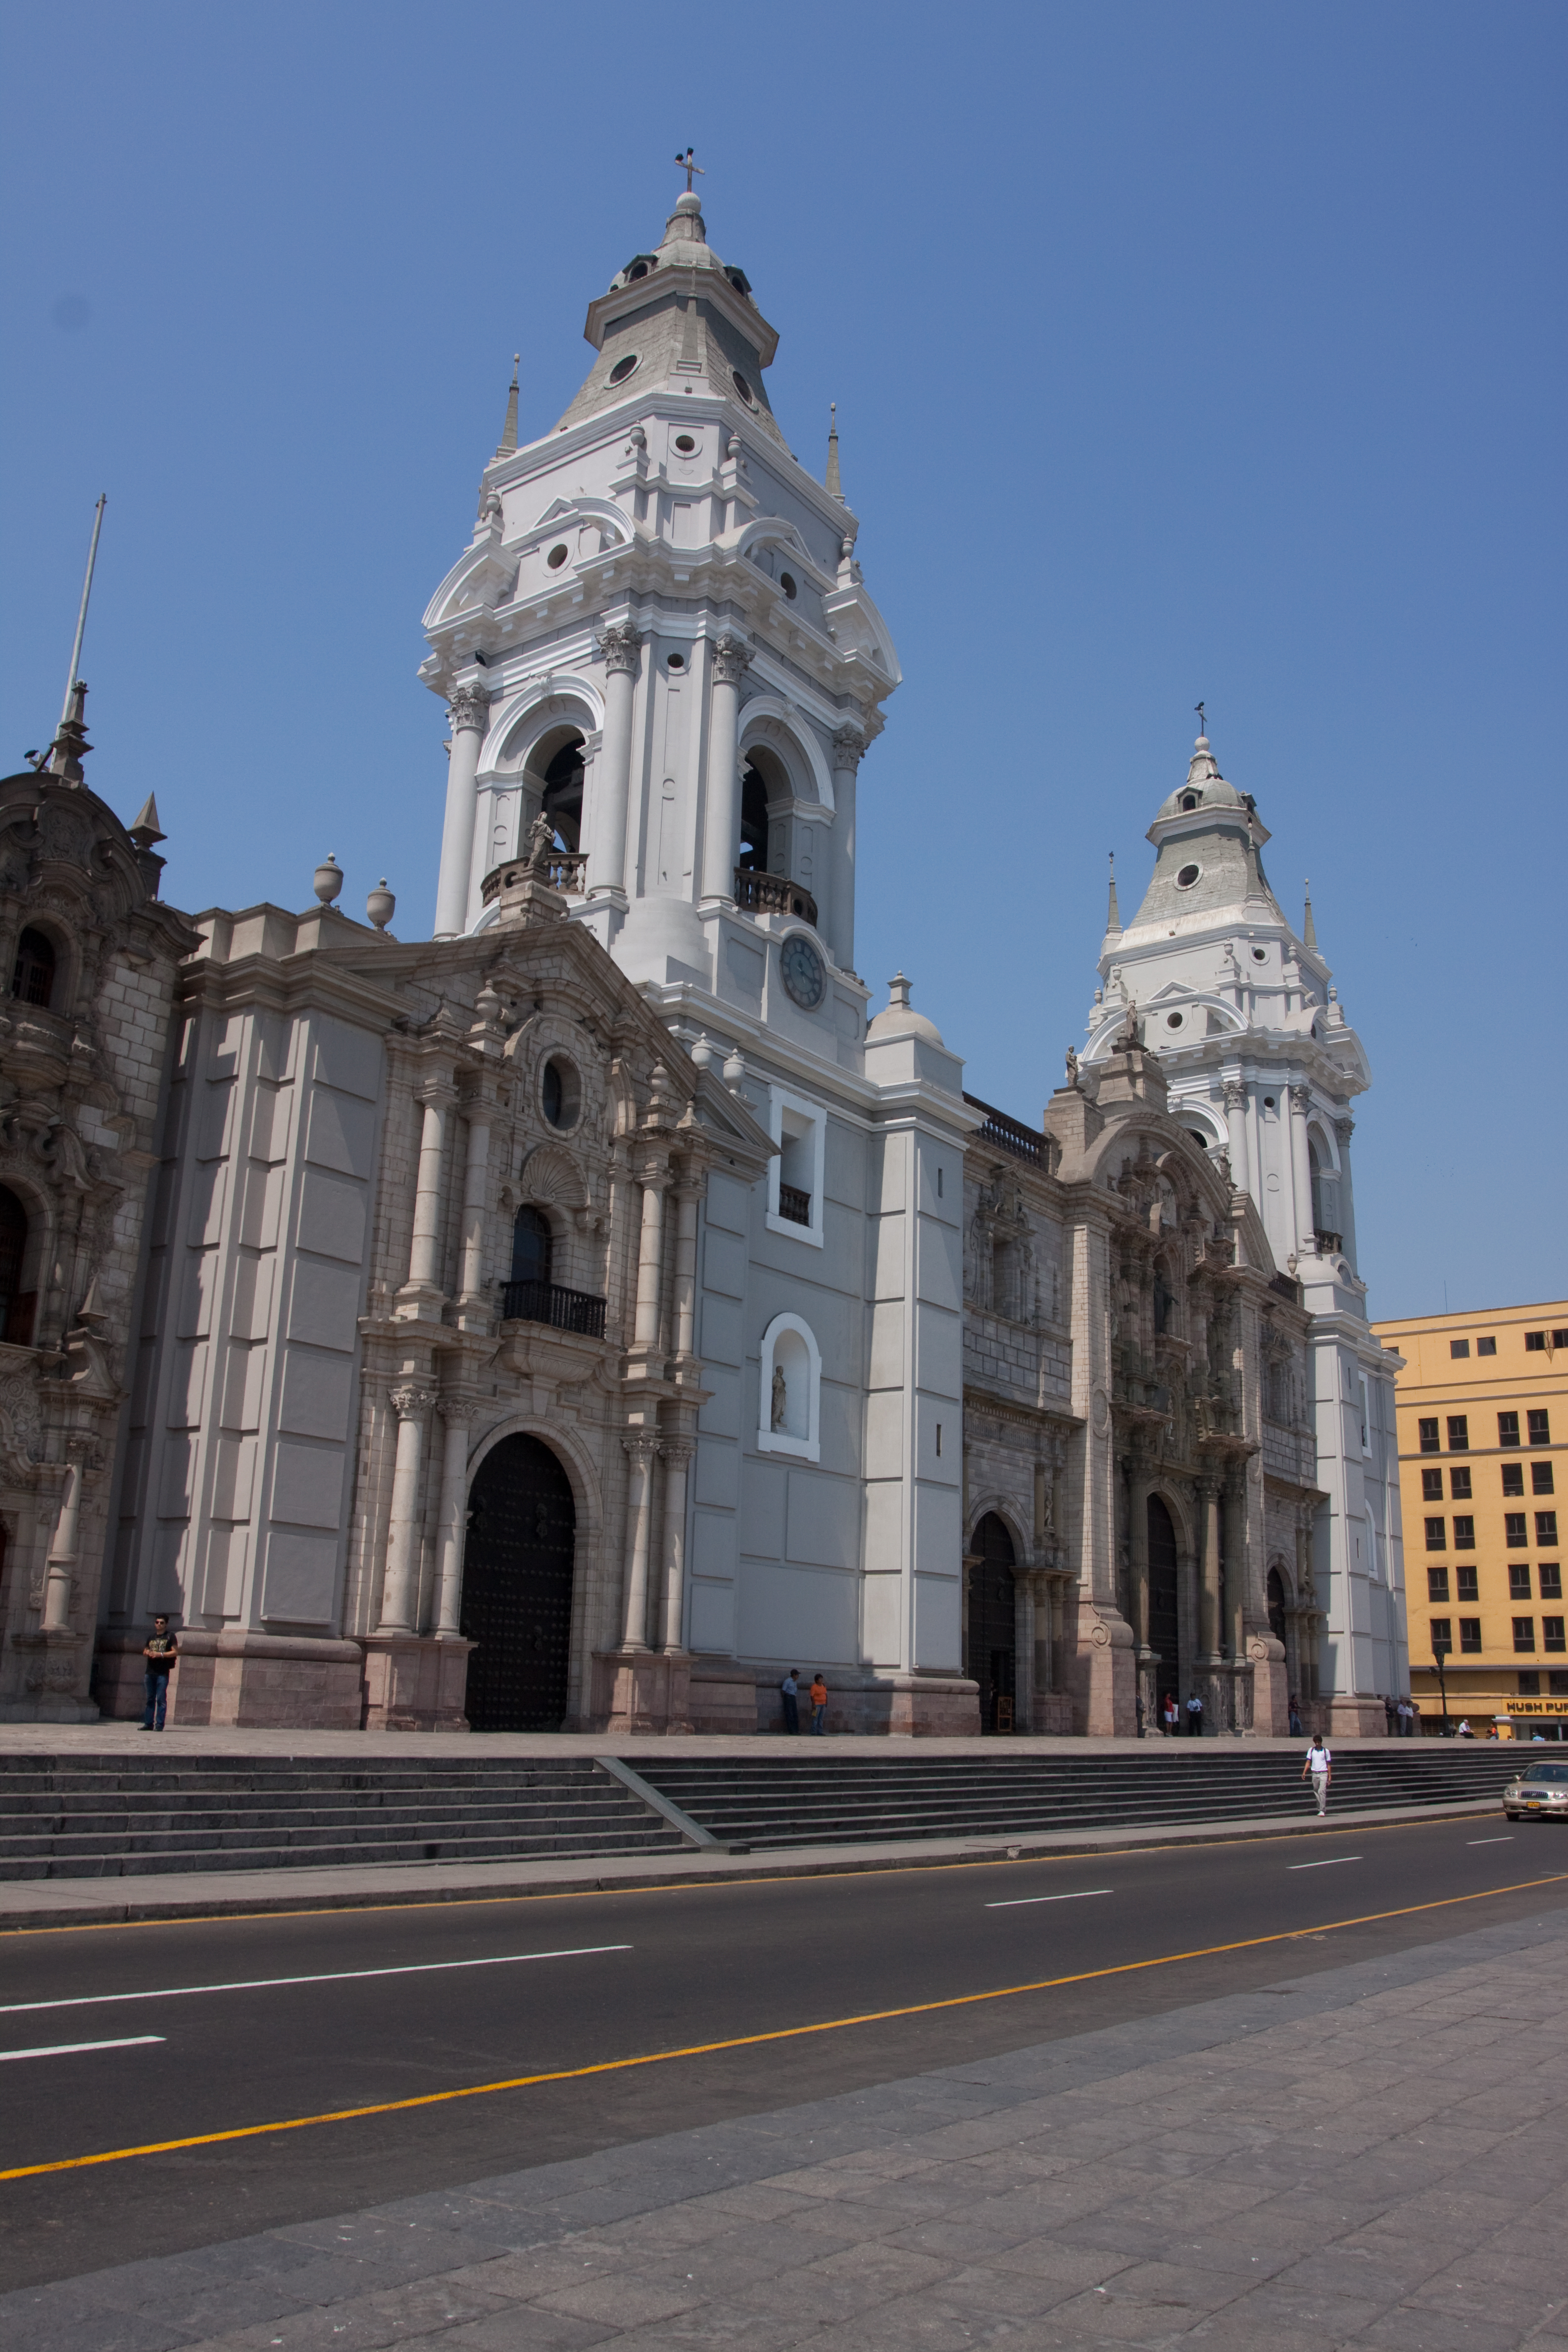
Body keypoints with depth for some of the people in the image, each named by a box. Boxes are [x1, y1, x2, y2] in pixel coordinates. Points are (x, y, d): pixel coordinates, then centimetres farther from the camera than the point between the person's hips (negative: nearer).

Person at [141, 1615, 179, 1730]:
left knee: (161, 1699, -7)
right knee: (150, 1699, 7)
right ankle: (148, 1723, 11)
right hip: (150, 1672, 5)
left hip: (163, 1672, -5)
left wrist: (161, 1654, -14)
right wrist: (147, 1653, 0)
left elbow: (175, 1652, -4)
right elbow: (145, 1652, 24)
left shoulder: (170, 1637, 3)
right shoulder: (152, 1637, 18)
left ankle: (160, 1725, -6)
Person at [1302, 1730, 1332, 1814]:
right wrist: (1304, 1772, -5)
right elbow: (1308, 1762, 6)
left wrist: (1330, 1776, 2)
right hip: (1314, 1774, 3)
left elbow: (1329, 1764, 5)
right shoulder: (1311, 1750, 6)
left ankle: (1322, 1810, -16)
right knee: (1316, 1792, 8)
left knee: (1322, 1791, -16)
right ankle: (1320, 1809, 18)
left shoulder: (1326, 1751, 1)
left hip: (1323, 1773, -3)